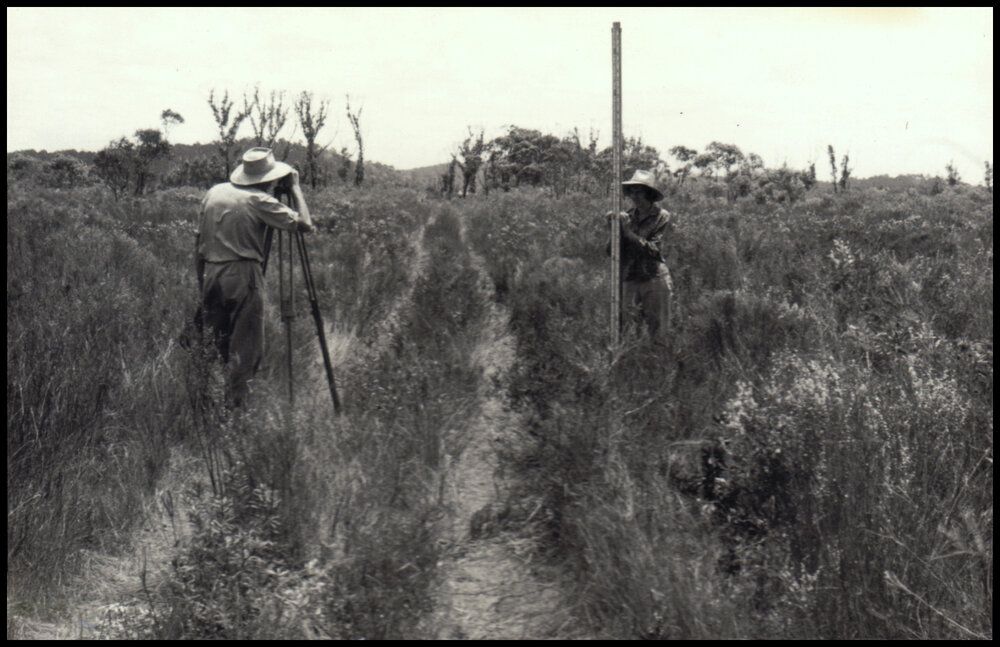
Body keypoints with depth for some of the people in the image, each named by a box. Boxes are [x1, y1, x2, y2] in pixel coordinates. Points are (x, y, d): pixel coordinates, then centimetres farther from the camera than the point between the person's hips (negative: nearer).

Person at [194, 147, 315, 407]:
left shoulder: (214, 193, 11)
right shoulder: (259, 201, -9)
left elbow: (199, 245, 15)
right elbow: (304, 224, -10)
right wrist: (295, 188, 3)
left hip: (211, 275, 6)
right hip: (243, 277, -6)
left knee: (213, 347, 14)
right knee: (245, 351, 0)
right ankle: (234, 408, -1)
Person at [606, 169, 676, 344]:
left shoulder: (663, 217, 1)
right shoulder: (627, 217, 11)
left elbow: (655, 250, -11)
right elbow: (611, 252, 9)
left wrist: (629, 233, -15)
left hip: (654, 280, -3)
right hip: (629, 280, 3)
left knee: (657, 334, -3)